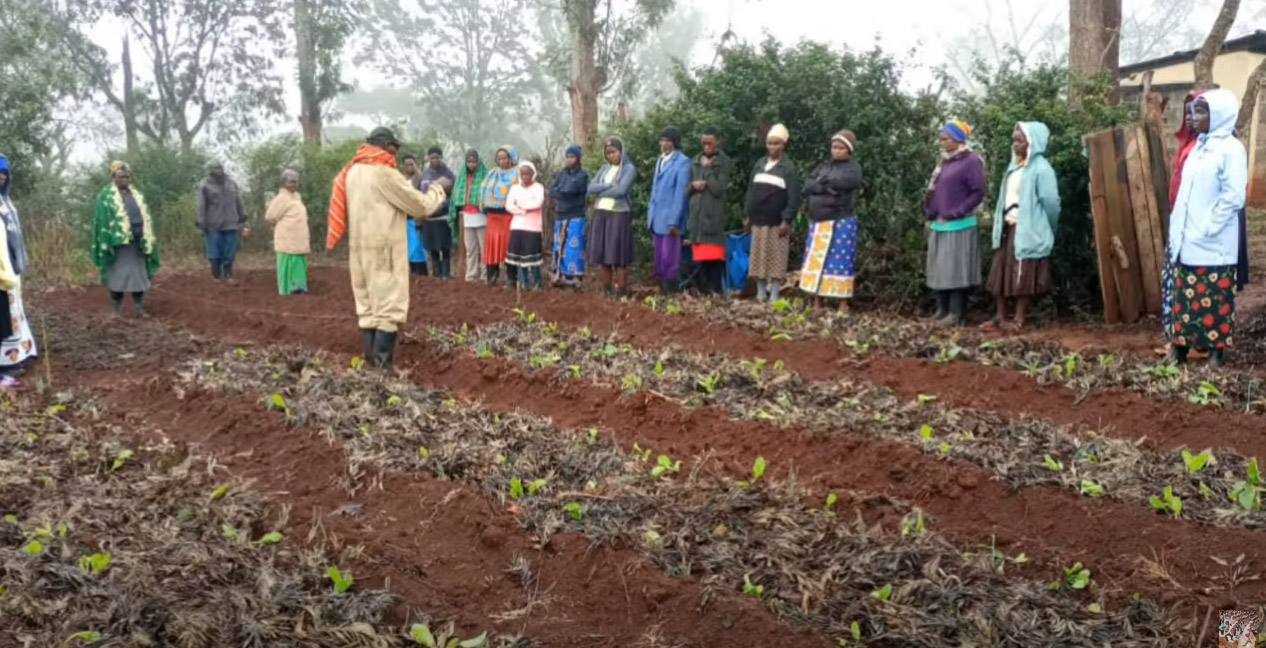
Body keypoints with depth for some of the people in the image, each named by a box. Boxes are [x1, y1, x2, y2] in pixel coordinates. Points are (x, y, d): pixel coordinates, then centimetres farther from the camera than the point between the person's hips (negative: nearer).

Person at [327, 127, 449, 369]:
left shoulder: (353, 171, 11)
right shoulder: (384, 173, -12)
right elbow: (421, 205, -7)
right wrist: (438, 188, 10)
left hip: (360, 247, 8)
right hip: (384, 248, -8)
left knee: (368, 305, 11)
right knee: (388, 305, -4)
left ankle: (370, 360, 12)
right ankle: (382, 364, -6)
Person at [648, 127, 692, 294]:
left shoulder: (682, 162, -9)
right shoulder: (661, 160, 16)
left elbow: (681, 193, -13)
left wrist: (674, 221, -16)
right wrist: (650, 215, 13)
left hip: (670, 218, -7)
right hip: (657, 217, 8)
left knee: (670, 258, -4)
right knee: (659, 258, 10)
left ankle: (671, 292, 2)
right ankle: (662, 291, 15)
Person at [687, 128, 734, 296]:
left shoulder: (725, 163, -2)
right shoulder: (695, 161, 14)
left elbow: (718, 189, -12)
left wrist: (707, 168, -8)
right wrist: (693, 184, -6)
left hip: (714, 216, -5)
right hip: (696, 215, 5)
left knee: (715, 257, -6)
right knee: (700, 257, 8)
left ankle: (716, 291, -2)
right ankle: (704, 291, 15)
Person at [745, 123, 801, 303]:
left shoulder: (789, 168, -4)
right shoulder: (759, 164, 11)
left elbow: (794, 197, -9)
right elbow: (751, 191, 15)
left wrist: (787, 220, -15)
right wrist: (748, 216, 11)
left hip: (777, 222, -5)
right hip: (758, 220, 5)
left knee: (776, 259, -2)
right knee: (759, 258, 6)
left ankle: (774, 296, 2)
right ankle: (761, 294, 14)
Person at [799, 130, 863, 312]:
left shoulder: (853, 168, 1)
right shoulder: (823, 166, 15)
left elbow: (844, 182, -19)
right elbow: (807, 187, 2)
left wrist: (822, 181, -5)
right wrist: (828, 187, -14)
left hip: (841, 223, -5)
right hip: (818, 222, 5)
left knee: (840, 262, -4)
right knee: (817, 261, 7)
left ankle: (843, 305, 1)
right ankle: (817, 303, 14)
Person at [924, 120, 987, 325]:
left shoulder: (971, 161, -9)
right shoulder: (944, 161, 15)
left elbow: (979, 192, -13)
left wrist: (956, 213, -17)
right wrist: (929, 215, 11)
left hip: (958, 226, -8)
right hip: (939, 225, 8)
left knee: (956, 269, -6)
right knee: (940, 269, 11)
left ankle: (957, 313, -2)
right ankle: (942, 309, 19)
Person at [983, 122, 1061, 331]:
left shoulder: (1041, 168, -11)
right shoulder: (1014, 167, 14)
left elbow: (1050, 202, -11)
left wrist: (1047, 229, -1)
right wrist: (1000, 224, 11)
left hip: (1028, 231, -8)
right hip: (1008, 228, 8)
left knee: (1025, 276, -2)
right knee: (1000, 273, 8)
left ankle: (1020, 318, 3)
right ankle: (1000, 316, 14)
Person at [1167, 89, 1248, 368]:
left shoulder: (1231, 149, -9)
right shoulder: (1198, 146, 13)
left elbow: (1233, 197, -15)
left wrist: (1204, 231, -16)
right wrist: (1177, 231, 8)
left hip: (1213, 244, -7)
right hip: (1187, 242, 7)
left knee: (1215, 299, 0)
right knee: (1186, 297, 10)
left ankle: (1218, 350, 9)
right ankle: (1181, 347, 16)